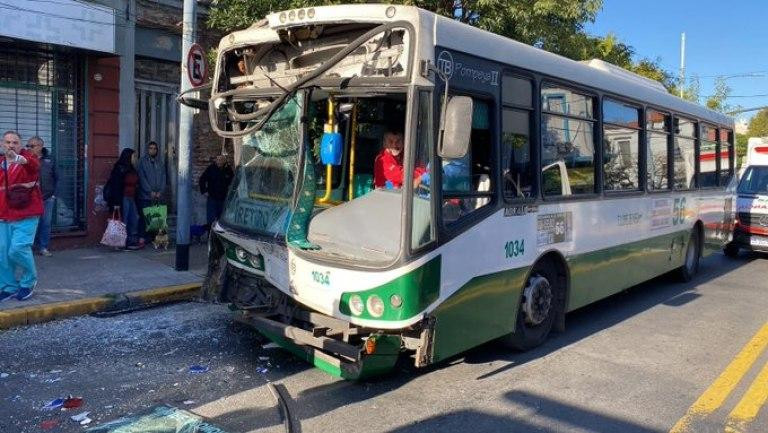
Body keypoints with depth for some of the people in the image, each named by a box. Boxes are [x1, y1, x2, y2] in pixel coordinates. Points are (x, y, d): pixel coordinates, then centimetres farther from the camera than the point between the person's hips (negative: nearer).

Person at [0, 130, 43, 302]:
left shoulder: (27, 157, -5)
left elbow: (34, 165, -30)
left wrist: (18, 159, -54)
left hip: (25, 214, -5)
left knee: (18, 249, -14)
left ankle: (29, 281, 10)